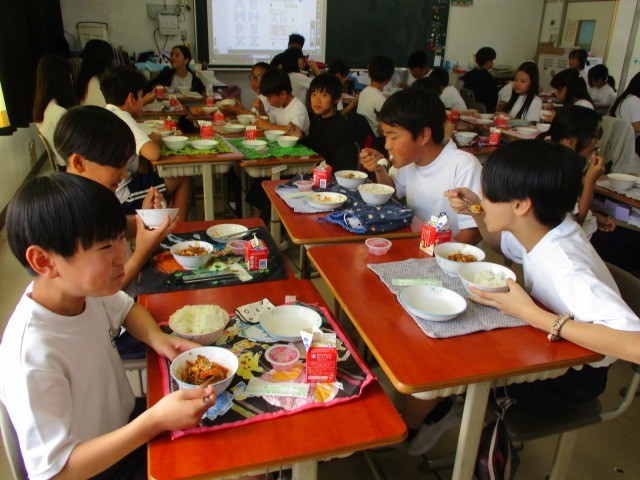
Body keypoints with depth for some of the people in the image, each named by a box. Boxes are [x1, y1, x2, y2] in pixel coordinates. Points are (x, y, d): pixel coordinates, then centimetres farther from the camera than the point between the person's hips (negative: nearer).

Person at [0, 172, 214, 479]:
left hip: (129, 423, 6)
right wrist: (155, 421, -36)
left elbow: (126, 308, 10)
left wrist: (157, 338, -11)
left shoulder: (83, 288, -13)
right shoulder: (32, 360, -33)